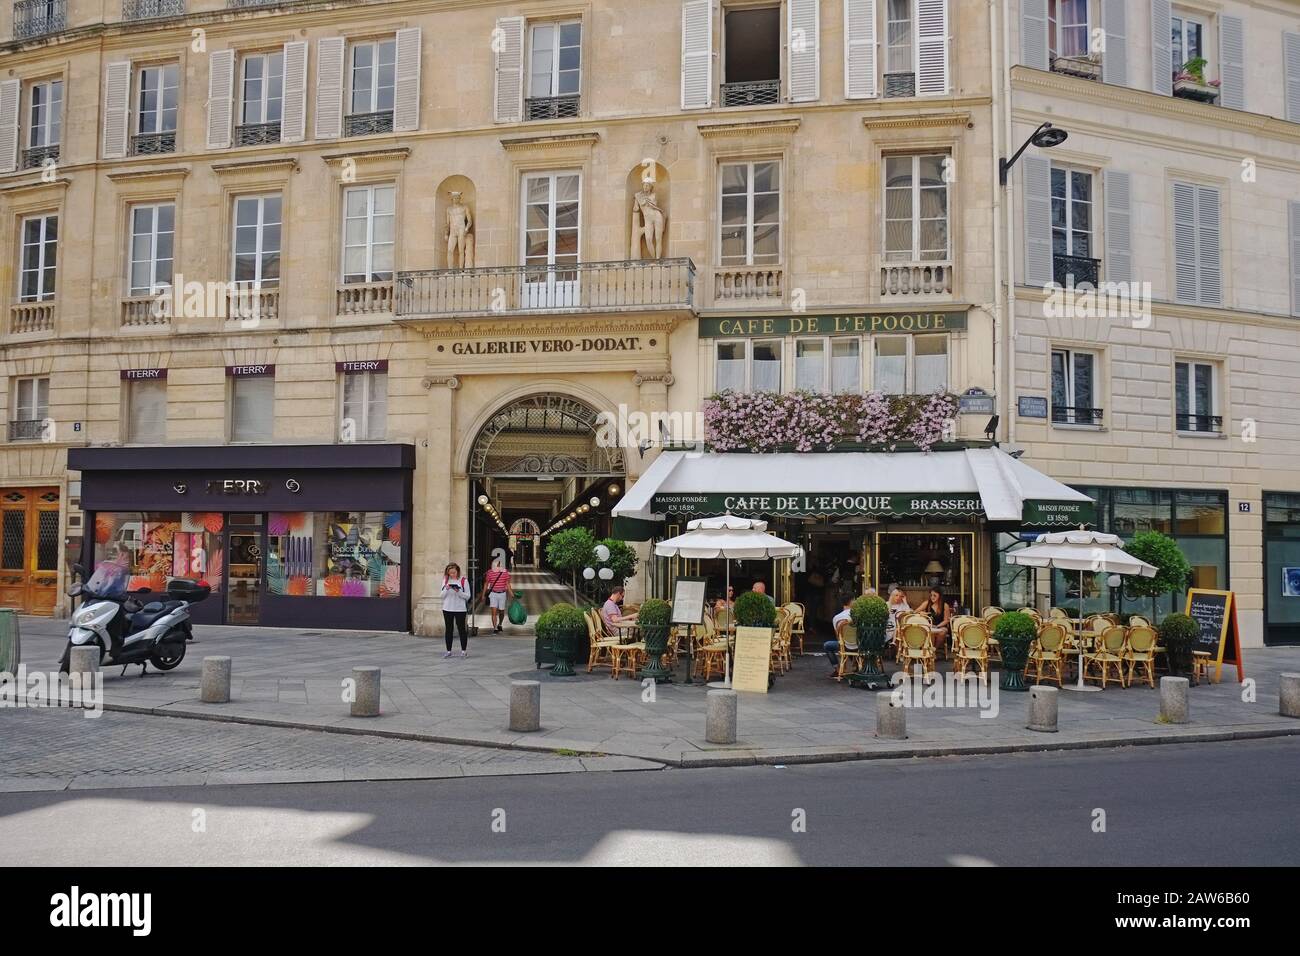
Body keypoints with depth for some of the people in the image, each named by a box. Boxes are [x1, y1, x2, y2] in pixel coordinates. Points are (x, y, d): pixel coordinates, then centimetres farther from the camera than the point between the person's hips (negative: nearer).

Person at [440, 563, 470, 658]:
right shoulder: (445, 580, 6)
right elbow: (442, 596, 6)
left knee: (461, 629, 0)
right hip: (447, 608, 3)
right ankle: (448, 651, 13)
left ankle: (464, 650, 7)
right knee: (448, 630, 7)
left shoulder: (463, 580, -4)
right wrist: (446, 589, -13)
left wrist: (458, 592, -20)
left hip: (460, 609, -3)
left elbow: (467, 596, -6)